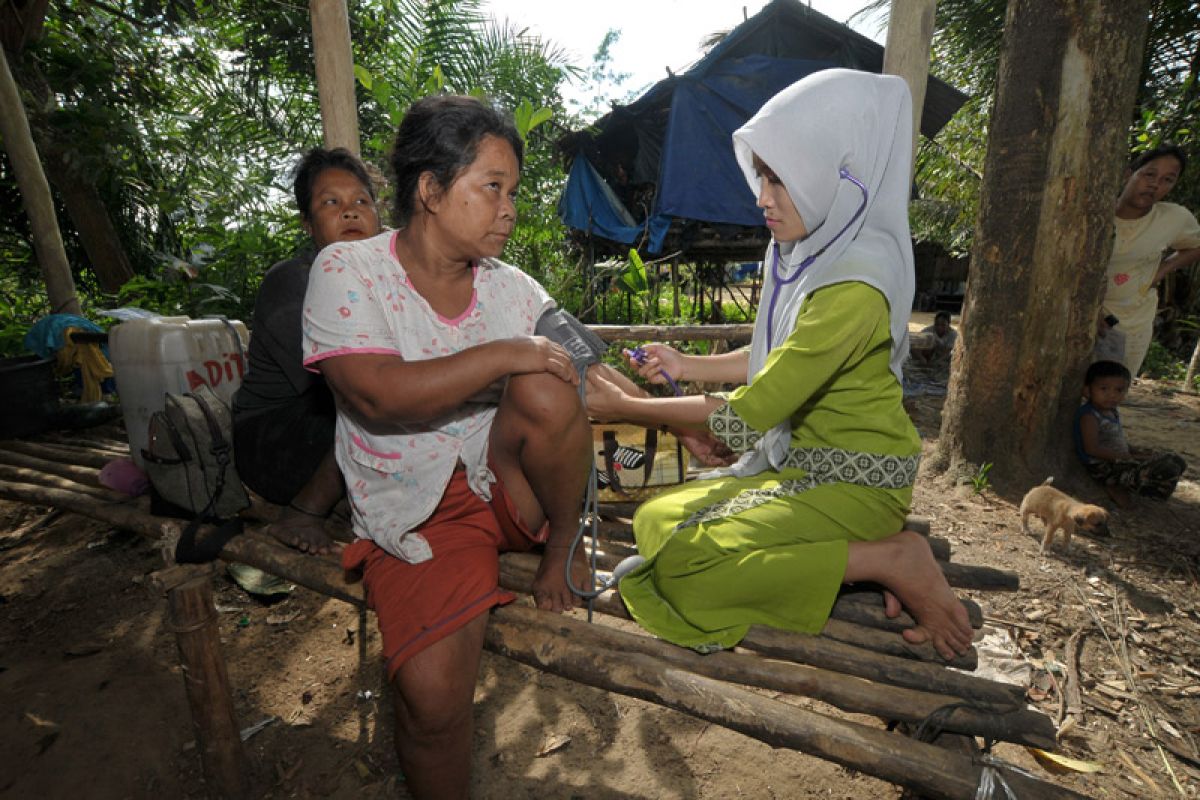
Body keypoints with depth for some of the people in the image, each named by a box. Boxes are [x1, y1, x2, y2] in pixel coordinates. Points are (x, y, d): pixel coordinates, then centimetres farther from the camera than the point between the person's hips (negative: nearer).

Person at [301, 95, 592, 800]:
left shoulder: (516, 292, 2)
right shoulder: (346, 272, -6)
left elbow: (569, 406, -1)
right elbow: (380, 395, -21)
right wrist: (501, 356, -20)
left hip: (512, 488, 3)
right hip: (418, 511, -2)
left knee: (546, 394, -27)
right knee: (433, 691, -20)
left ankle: (566, 542, -2)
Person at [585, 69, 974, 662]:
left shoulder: (855, 286, -26)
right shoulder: (810, 252, 2)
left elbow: (748, 415, -24)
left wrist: (627, 407, -16)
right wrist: (689, 366, 3)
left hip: (852, 480, -9)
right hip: (800, 460, 9)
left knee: (682, 562, -19)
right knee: (656, 520, 8)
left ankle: (891, 560, -7)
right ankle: (860, 548, 6)